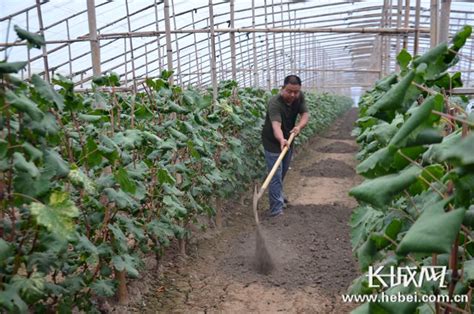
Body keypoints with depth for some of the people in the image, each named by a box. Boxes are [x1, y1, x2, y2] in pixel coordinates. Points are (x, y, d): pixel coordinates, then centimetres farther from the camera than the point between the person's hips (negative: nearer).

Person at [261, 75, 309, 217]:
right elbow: (276, 125, -44)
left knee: (283, 172, 22)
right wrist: (281, 140, -63)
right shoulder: (275, 103, -32)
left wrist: (299, 126, -30)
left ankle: (278, 194, 47)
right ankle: (276, 210, -7)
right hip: (273, 142, -6)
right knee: (276, 175, -10)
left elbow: (305, 114, -9)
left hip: (288, 139, 7)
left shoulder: (300, 97, -11)